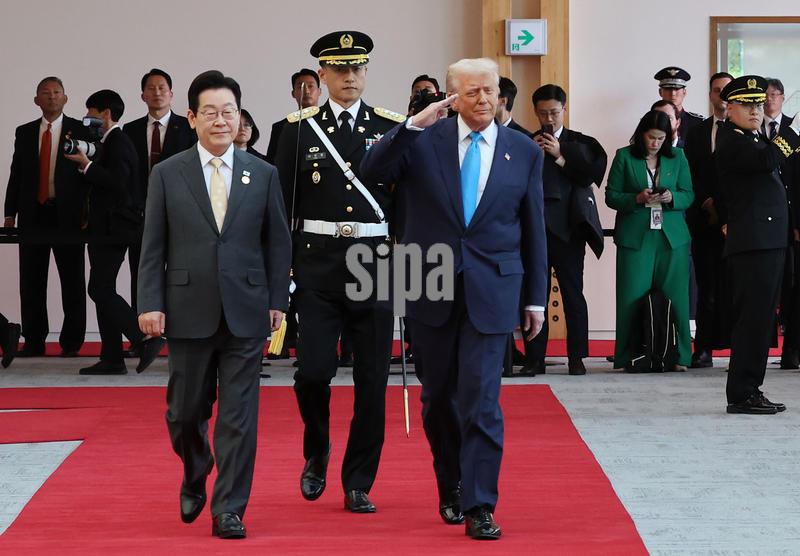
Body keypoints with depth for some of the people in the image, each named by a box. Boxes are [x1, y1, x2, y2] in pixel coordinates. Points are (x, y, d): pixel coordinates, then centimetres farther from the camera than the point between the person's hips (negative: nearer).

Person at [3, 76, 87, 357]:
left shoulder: (81, 131, 1)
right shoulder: (24, 132, 11)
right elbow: (16, 174, 11)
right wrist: (10, 214, 5)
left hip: (68, 215, -3)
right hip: (33, 215, 3)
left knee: (72, 281, 1)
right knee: (31, 282, 4)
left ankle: (71, 342, 7)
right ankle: (33, 341, 10)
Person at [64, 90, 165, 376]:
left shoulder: (118, 143, -12)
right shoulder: (110, 143, 17)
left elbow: (118, 182, -24)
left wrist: (87, 165, -19)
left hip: (113, 229, -10)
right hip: (105, 229, 10)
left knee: (101, 290, -13)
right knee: (102, 291, 10)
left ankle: (146, 339, -15)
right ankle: (111, 359, 11)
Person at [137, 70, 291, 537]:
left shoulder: (263, 175, 5)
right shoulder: (168, 174, 3)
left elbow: (278, 242, 8)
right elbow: (153, 246, 2)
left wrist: (277, 301, 2)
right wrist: (151, 303, -5)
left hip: (246, 312, 0)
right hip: (189, 311, 0)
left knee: (239, 415, -2)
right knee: (186, 411, 9)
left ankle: (230, 509, 3)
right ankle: (195, 481, 36)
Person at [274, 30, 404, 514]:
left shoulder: (392, 127, 5)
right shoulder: (300, 129, 4)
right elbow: (283, 202, 6)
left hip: (376, 263, 1)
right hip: (318, 265, -1)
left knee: (373, 380, 1)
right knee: (314, 370, -10)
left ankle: (358, 485, 11)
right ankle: (317, 452, 19)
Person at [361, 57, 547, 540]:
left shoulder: (524, 151, 4)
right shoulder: (425, 141, 1)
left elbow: (534, 230, 8)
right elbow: (372, 171, -12)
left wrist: (536, 298, 8)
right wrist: (413, 125, -22)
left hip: (491, 292, -1)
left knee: (482, 400, -8)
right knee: (439, 398, 12)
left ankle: (479, 506, -5)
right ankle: (452, 488, 29)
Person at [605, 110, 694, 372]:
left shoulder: (677, 157, 10)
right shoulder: (624, 157, 4)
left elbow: (688, 195, 10)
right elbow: (611, 196, 3)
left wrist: (672, 198, -10)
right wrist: (637, 199, -13)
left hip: (672, 236, 2)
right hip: (635, 236, -2)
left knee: (675, 296, -1)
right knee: (632, 298, -3)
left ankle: (678, 356, 6)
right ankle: (628, 357, 4)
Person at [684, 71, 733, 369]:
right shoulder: (696, 133, 14)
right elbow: (691, 177, 10)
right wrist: (707, 204, -5)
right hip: (705, 219, 2)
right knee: (707, 286, 2)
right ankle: (704, 349, 3)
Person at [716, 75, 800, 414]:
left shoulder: (752, 139, 22)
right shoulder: (732, 140, -9)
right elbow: (768, 160, -26)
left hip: (768, 243, 10)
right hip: (753, 243, -10)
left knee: (758, 320, 11)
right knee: (752, 319, -10)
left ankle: (748, 391, 15)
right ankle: (742, 395, -8)